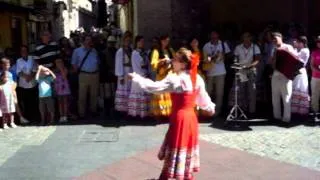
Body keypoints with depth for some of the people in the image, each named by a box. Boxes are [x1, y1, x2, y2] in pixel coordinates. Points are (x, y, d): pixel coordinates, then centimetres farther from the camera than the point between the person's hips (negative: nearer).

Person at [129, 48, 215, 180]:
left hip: (179, 117, -7)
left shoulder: (175, 79, -20)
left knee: (175, 150, 1)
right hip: (191, 117, 7)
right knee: (187, 148, 19)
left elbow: (155, 87, -22)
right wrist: (210, 108, 31)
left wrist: (137, 78, -14)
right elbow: (202, 97, 12)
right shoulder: (197, 79, 2)